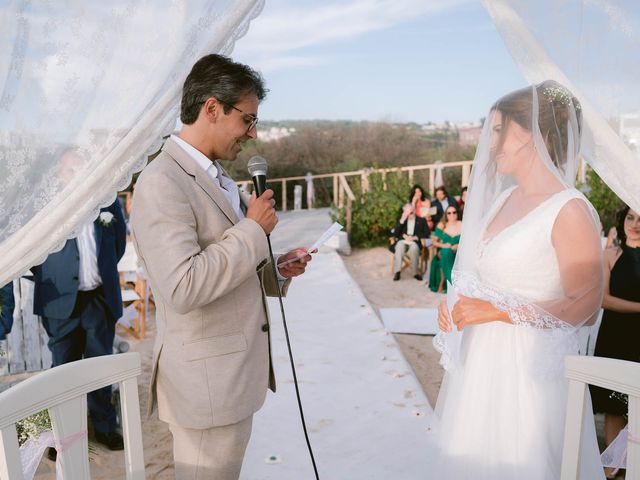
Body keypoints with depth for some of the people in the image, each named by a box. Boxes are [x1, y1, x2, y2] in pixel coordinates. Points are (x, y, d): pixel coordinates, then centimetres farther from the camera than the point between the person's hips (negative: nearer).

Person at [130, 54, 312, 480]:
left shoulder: (217, 178, 11)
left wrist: (275, 270, 2)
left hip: (236, 373, 9)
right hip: (207, 381, -9)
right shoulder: (162, 183, -19)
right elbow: (184, 288, -30)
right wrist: (253, 229, -20)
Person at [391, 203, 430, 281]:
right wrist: (402, 221, -5)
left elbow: (426, 233, 4)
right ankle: (397, 271, -35)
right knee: (399, 246, -35)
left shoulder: (421, 220, 13)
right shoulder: (400, 220, 18)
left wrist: (415, 237, -11)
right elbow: (395, 234, 6)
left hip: (415, 242, -1)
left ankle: (415, 272, -26)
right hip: (402, 241, 1)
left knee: (414, 248, -37)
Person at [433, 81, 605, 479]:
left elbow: (584, 308, -16)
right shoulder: (503, 197, 6)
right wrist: (456, 305, 0)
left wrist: (498, 312, -19)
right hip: (481, 359, 7)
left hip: (529, 367, -7)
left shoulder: (570, 211, -17)